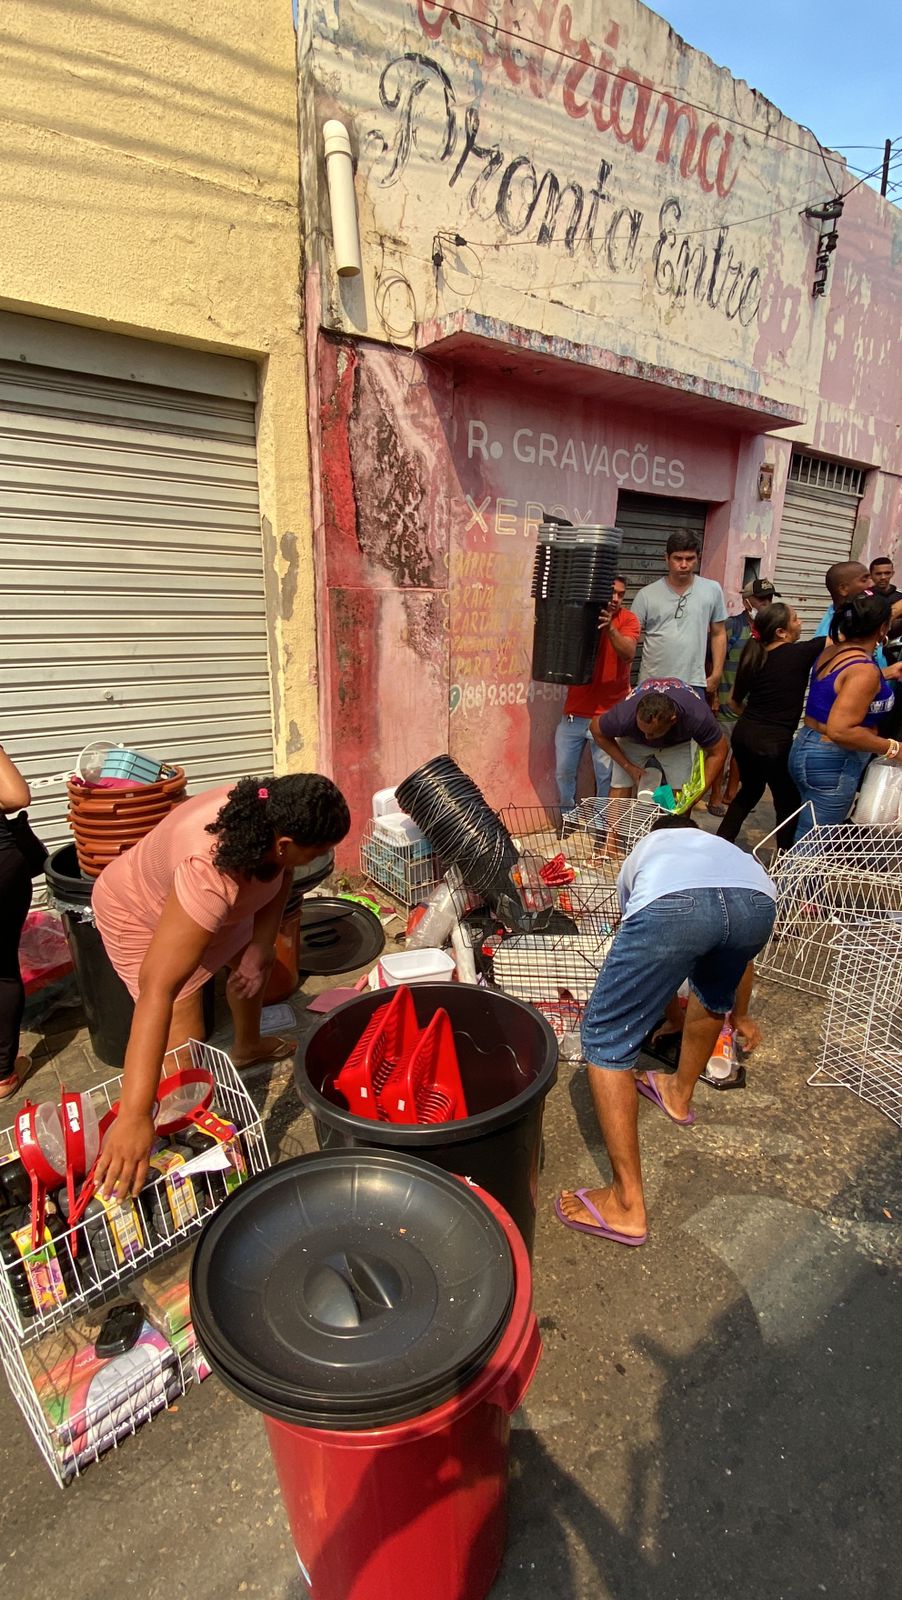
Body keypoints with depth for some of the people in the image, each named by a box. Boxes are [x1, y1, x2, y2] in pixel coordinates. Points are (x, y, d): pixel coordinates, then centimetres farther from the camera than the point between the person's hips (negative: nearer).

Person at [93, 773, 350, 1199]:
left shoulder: (270, 815, -28)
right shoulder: (209, 875, -47)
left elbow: (279, 879, -7)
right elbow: (157, 988, -51)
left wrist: (260, 947, -19)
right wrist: (134, 1116, -54)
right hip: (141, 912, -7)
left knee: (255, 962, 25)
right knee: (185, 1042, -14)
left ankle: (247, 1047, 52)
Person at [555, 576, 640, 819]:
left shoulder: (627, 619, -2)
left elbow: (628, 654, -18)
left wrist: (610, 628, -33)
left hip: (609, 714, -2)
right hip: (574, 712, 2)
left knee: (606, 775, 1)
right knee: (564, 770, 8)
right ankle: (568, 818, 27)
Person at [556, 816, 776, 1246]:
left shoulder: (642, 850, 43)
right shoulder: (722, 845, 47)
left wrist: (661, 1005, 70)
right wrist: (740, 1016, 75)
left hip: (671, 904, -4)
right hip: (758, 901, 4)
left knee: (605, 1040, 11)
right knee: (714, 995, 38)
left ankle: (627, 1203, 15)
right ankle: (680, 1093, 56)